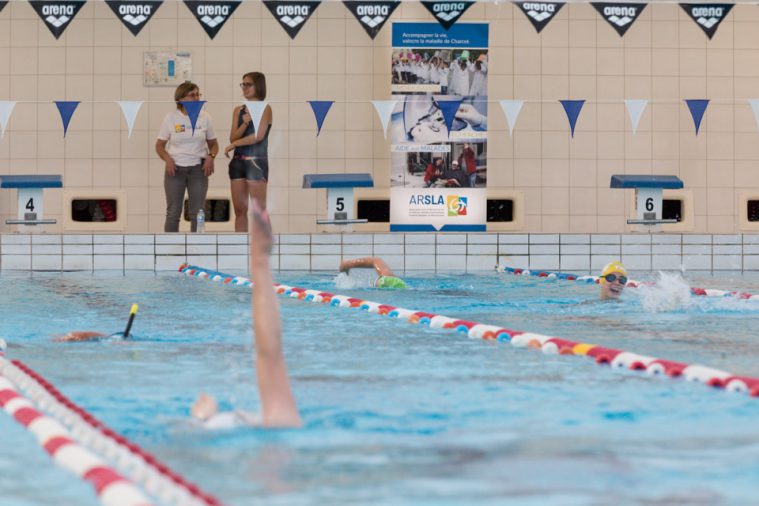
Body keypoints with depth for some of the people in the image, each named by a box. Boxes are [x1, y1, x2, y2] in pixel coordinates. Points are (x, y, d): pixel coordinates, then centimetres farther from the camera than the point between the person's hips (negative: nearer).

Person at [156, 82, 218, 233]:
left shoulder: (204, 118, 1)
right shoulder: (170, 118, -2)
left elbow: (213, 143, 10)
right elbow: (159, 145, 3)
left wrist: (211, 156, -11)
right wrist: (167, 159, -16)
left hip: (198, 169, 1)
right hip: (175, 169, -1)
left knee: (197, 213, 3)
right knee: (173, 213, 2)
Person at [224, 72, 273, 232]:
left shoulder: (265, 109, -3)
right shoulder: (238, 110, 12)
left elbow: (258, 136, -13)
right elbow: (233, 137, 4)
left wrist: (234, 145, -6)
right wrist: (244, 123, -14)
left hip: (257, 162, -6)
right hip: (238, 162, 6)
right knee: (239, 210, 6)